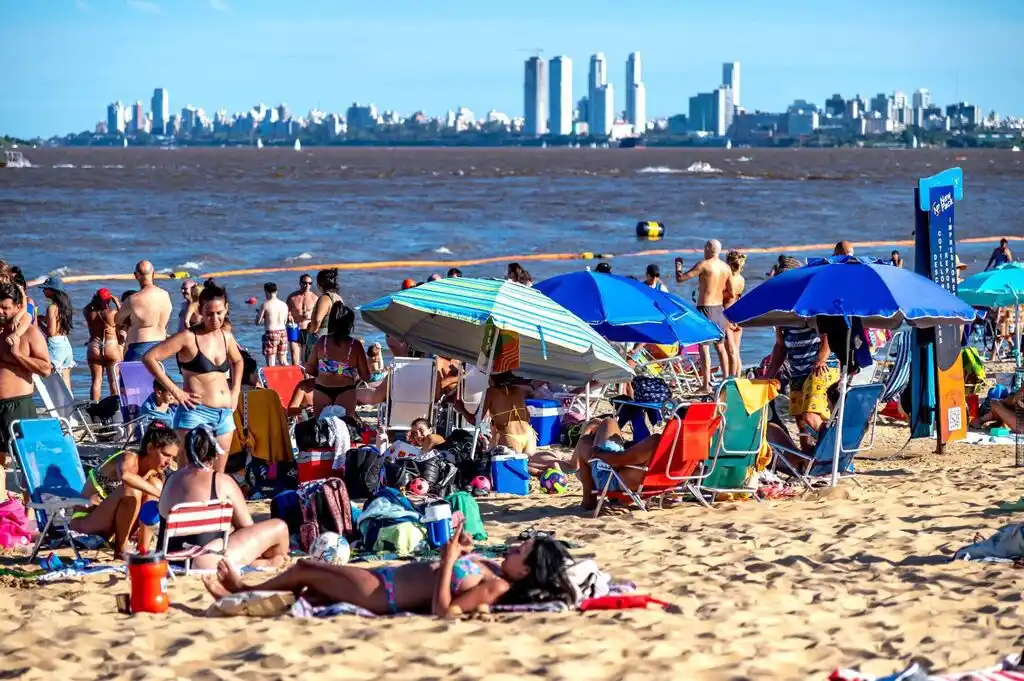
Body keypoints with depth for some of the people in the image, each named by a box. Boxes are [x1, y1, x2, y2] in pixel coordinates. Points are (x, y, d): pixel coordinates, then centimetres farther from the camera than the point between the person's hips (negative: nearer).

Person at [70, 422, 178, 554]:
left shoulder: (154, 473, 2)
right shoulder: (129, 458, -22)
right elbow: (124, 475, -46)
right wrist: (159, 494, -44)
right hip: (86, 520, -8)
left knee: (155, 484, -10)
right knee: (131, 491, -31)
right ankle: (121, 549, -18)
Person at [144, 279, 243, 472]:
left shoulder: (226, 337, 11)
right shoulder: (189, 337, -7)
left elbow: (238, 361, 33)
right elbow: (149, 357, -13)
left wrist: (235, 390, 18)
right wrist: (175, 391, -13)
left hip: (224, 415, 7)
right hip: (195, 412, -7)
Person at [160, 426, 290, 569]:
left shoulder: (171, 480, 11)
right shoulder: (222, 481, -4)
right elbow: (247, 527, 3)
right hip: (206, 561, -7)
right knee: (279, 528, 6)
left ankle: (256, 561, 25)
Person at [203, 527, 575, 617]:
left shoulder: (496, 588, -25)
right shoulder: (491, 569, 2)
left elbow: (442, 610, -33)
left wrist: (449, 559, -30)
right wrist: (461, 552, 2)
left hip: (383, 595, -9)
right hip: (387, 576, 9)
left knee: (305, 570, 6)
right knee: (308, 566, 19)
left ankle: (241, 592, 28)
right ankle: (246, 593, 35)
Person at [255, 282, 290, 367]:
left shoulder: (265, 305, -9)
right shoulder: (284, 304, 6)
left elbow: (258, 321, -5)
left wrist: (258, 314, 16)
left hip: (270, 333, -5)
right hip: (283, 332, 5)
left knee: (271, 364, -2)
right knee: (283, 361, 17)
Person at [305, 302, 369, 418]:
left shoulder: (322, 342, 1)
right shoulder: (355, 345, -5)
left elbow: (309, 369, 8)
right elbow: (365, 376, -1)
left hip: (321, 391, 2)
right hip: (346, 392, -2)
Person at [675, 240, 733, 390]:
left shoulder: (704, 265, -13)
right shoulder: (726, 268, 6)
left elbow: (680, 278, -13)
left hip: (705, 308, -7)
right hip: (719, 308, 7)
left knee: (704, 347, -5)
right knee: (720, 346, 18)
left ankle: (707, 385, -8)